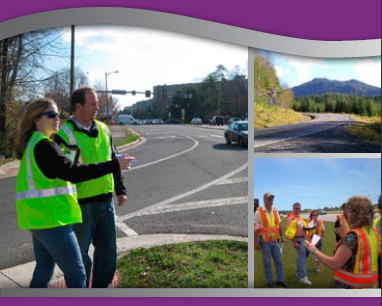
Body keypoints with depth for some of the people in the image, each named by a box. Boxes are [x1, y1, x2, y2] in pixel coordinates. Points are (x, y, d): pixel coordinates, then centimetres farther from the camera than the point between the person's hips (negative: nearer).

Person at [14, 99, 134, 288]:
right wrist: (114, 165, -27)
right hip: (50, 218, -10)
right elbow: (72, 173, -27)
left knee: (44, 269, 22)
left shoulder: (32, 143, 14)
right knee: (75, 274, -1)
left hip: (38, 217, 10)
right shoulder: (43, 146, -17)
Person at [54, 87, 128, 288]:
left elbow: (113, 161, 17)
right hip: (81, 204, -6)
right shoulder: (64, 134, -11)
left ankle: (101, 288, 34)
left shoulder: (103, 129, 8)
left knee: (108, 248, 15)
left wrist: (120, 190, 16)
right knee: (80, 252, 8)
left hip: (105, 201, 6)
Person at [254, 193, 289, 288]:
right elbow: (256, 228, -9)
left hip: (274, 241, 5)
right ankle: (270, 282, 14)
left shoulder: (275, 211, 7)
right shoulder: (259, 212, -8)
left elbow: (279, 225, 16)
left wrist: (282, 236, 13)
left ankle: (280, 280, 20)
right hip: (264, 241, -5)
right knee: (267, 262, 3)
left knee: (278, 261, 8)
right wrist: (256, 242, -12)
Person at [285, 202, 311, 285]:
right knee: (303, 257, -12)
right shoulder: (291, 218, -14)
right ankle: (303, 277, -11)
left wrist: (306, 227, 1)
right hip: (297, 239, -9)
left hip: (302, 238, 9)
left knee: (300, 256, 18)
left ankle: (298, 272, 31)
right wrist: (294, 242, -22)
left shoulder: (300, 217, 13)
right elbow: (290, 231, -19)